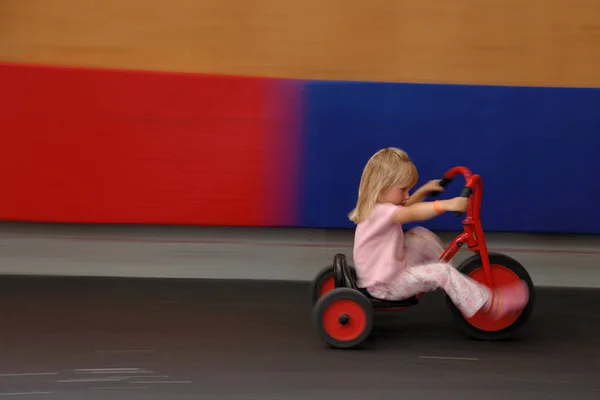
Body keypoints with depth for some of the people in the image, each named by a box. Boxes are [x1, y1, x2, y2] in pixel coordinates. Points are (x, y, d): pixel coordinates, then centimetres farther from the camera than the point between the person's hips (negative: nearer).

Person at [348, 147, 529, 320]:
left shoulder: (380, 207, 6)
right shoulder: (380, 212, -26)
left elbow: (407, 208, 26)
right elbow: (410, 214, -43)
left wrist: (423, 191, 14)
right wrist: (446, 205, -53)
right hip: (384, 285, -11)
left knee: (420, 236, 13)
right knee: (442, 272, -19)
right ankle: (490, 304, -15)